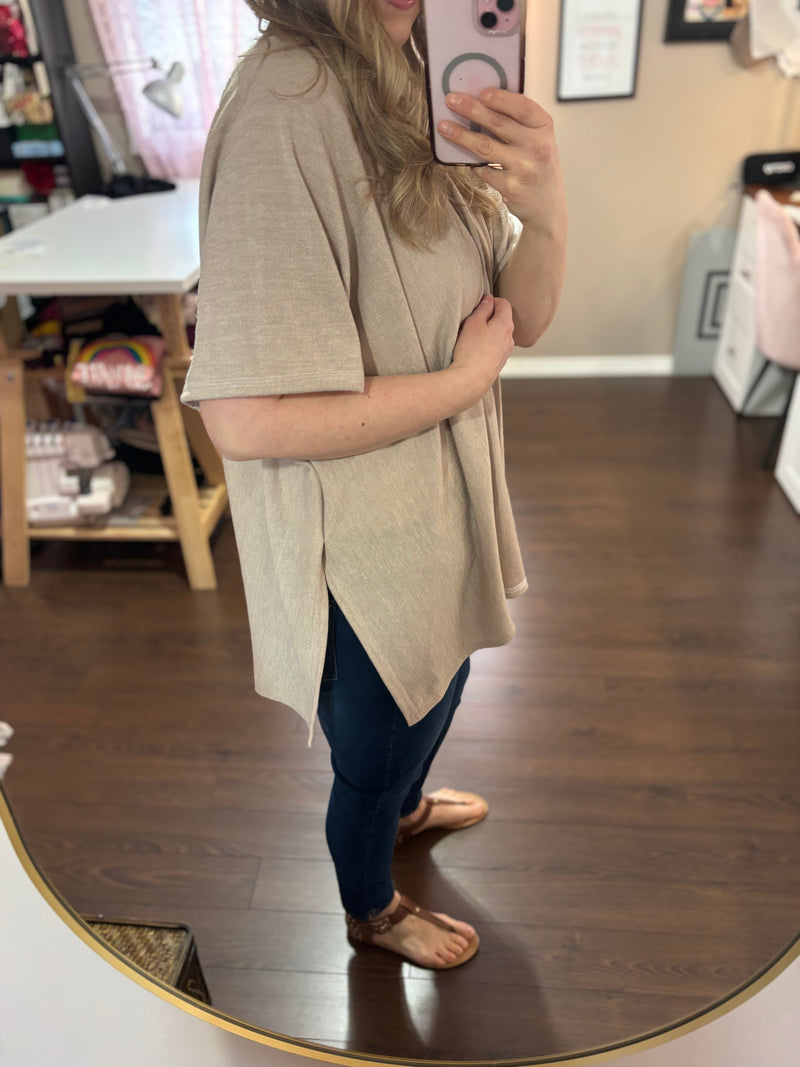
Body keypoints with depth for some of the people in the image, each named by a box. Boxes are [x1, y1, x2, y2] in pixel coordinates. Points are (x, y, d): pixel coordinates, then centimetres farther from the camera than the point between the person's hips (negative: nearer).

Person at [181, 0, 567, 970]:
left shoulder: (407, 87, 3)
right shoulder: (286, 101, -24)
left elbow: (523, 319, 0)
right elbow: (245, 417, -32)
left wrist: (546, 211, -21)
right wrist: (466, 377, -20)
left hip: (438, 511, 8)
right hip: (361, 548, -8)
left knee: (434, 698, 32)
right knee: (373, 755, 19)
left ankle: (407, 805, 66)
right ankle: (371, 908, 53)